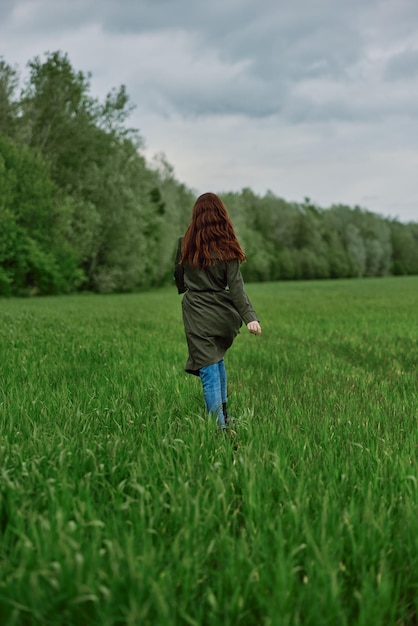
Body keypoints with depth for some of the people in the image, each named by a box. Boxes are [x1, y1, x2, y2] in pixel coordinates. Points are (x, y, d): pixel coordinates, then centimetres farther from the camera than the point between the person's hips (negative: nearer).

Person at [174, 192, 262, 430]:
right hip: (222, 314, 1)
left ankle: (219, 426, -5)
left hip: (197, 315, -1)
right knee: (218, 358, 25)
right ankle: (224, 415, 29)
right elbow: (236, 286, -13)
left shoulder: (185, 244, 0)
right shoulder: (227, 247, -4)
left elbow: (179, 279, 12)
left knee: (209, 372, -2)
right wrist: (249, 316, -18)